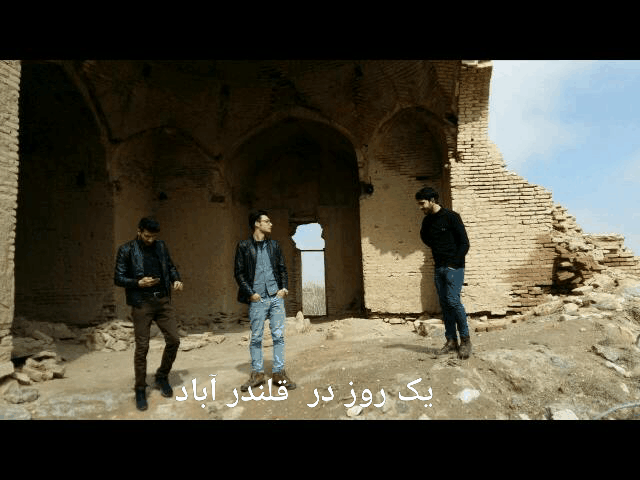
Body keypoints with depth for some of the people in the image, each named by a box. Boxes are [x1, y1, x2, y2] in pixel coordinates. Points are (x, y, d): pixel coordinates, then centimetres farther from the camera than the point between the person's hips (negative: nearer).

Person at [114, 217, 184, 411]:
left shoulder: (161, 246, 7)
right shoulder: (126, 250, -4)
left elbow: (170, 266, 17)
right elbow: (118, 278, -4)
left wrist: (176, 280, -4)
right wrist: (138, 282, -20)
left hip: (163, 300, 4)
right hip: (142, 304, -4)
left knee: (173, 340, 2)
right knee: (142, 347, 1)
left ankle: (162, 377, 25)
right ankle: (140, 390, 17)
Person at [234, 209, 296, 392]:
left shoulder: (274, 245, 11)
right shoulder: (244, 246, 1)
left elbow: (282, 269, 14)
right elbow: (239, 272, -1)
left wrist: (284, 288, 1)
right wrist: (250, 293, -9)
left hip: (276, 297, 3)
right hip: (257, 299, -3)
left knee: (278, 335, 4)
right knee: (256, 338, 5)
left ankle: (279, 373, 14)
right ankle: (257, 373, 18)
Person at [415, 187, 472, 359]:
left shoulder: (451, 217, -8)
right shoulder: (427, 221, 10)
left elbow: (465, 243, -9)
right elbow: (425, 237, 29)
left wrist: (454, 263, -14)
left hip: (454, 266, -6)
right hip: (439, 268, 6)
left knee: (453, 301, -14)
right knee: (444, 304, 5)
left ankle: (465, 340, -1)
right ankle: (451, 340, 11)